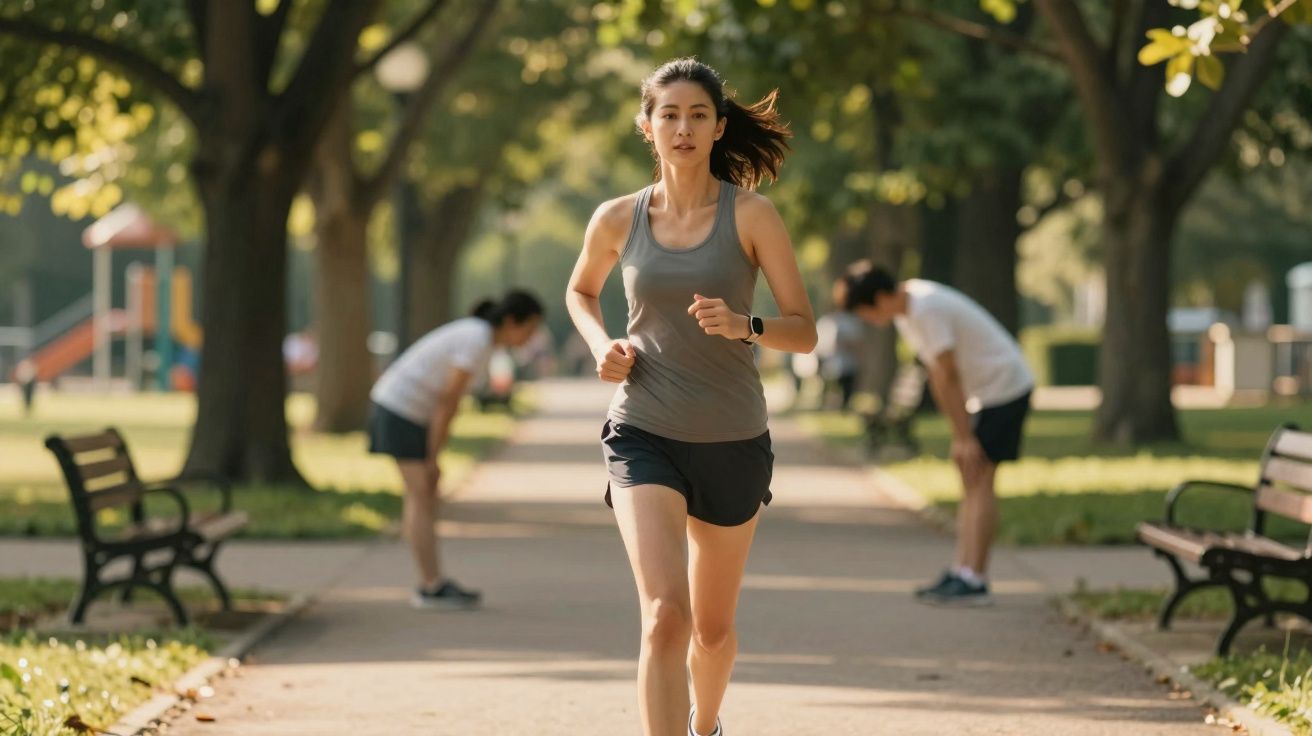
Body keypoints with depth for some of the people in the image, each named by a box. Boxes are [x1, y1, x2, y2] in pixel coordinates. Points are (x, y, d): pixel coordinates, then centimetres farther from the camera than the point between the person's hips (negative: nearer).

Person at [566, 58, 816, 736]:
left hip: (733, 443, 1)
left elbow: (804, 331, -7)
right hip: (644, 435, -1)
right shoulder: (618, 219, 0)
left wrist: (744, 326, -27)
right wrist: (602, 347, 1)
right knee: (665, 615, -21)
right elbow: (580, 291, 21)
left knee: (713, 629, 17)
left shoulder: (751, 215, -6)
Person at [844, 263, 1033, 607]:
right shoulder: (905, 312, 9)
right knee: (969, 479, 9)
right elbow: (937, 376, 12)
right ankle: (962, 572, 10)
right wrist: (959, 434, 11)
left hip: (1004, 385, -10)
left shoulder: (926, 311, -22)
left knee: (978, 478, -12)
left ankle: (973, 580, -14)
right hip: (983, 391, 10)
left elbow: (949, 378, -21)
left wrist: (964, 437, -18)